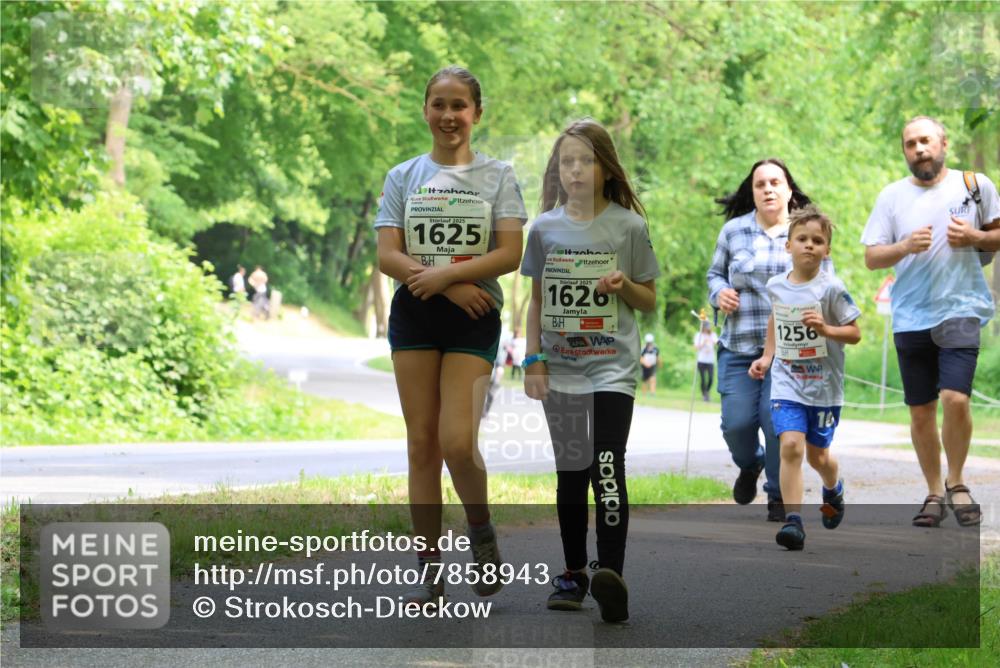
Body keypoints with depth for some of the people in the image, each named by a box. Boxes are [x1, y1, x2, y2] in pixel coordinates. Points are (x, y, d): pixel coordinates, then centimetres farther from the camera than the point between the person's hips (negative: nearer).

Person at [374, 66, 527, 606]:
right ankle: (429, 572, 5)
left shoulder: (497, 176, 5)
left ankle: (482, 535, 14)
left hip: (474, 319, -2)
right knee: (422, 444, 1)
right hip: (413, 317, 2)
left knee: (458, 443, -13)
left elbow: (509, 254, -6)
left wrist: (445, 274, -16)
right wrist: (450, 287, -14)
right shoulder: (403, 177, 8)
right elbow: (388, 256, -1)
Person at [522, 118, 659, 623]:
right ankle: (573, 574, 18)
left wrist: (624, 286, -14)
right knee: (570, 473, 9)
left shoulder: (629, 226, -1)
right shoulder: (545, 229, 5)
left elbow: (649, 301, 6)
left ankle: (611, 574, -23)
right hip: (560, 368, 3)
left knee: (607, 469, -16)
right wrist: (533, 361, 4)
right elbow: (536, 300, 11)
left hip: (612, 367, -3)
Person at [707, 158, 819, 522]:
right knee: (737, 423, -5)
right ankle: (749, 465, 32)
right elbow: (715, 272, 19)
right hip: (740, 346, 2)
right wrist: (719, 292, -2)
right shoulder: (733, 231, 7)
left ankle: (779, 496, 9)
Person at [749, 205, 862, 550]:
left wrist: (825, 329, -24)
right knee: (791, 445, -18)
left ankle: (834, 490, 47)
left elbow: (855, 333, -7)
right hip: (787, 383, 2)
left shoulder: (831, 289, -11)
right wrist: (767, 357, 15)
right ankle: (792, 520, -18)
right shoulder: (775, 286, 1)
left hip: (824, 386, -2)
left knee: (818, 455, 12)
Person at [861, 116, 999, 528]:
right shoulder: (892, 196, 5)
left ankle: (956, 483, 3)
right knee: (921, 412, 7)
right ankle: (935, 493, 21)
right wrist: (906, 246, -15)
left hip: (960, 311, -2)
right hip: (911, 318, 3)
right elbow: (871, 258, 4)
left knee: (955, 399, -18)